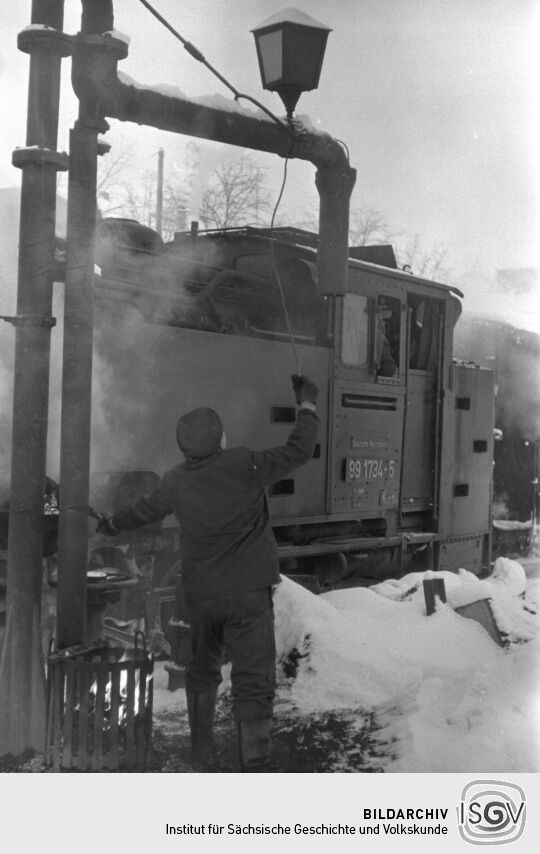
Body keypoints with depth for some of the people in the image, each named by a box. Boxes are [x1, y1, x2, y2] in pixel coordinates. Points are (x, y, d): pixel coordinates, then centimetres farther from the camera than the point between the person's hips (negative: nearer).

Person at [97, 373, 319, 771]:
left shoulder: (177, 481, 2)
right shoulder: (242, 466, -16)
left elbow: (143, 510, 19)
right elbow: (298, 452, -11)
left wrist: (111, 524, 40)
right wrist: (308, 404, 3)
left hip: (200, 595, 6)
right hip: (248, 593, -5)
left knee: (202, 671, 24)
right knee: (254, 681, -2)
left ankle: (201, 756, 36)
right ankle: (255, 768, -4)